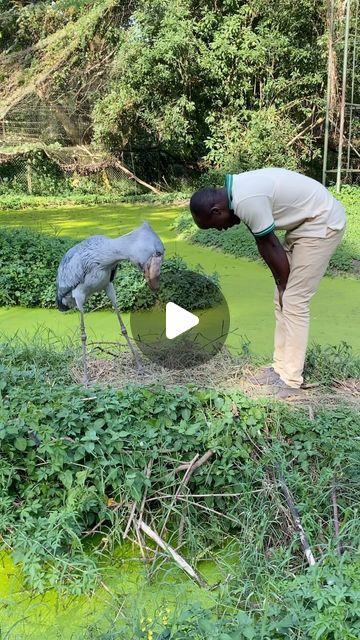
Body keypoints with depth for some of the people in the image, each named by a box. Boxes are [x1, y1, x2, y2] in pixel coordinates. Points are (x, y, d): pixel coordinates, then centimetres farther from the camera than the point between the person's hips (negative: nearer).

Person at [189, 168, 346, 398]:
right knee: (284, 299, 10)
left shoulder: (246, 201, -27)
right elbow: (266, 244, 7)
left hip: (322, 223, -10)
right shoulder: (238, 190, 3)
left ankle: (291, 382, 0)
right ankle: (281, 368, 19)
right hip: (306, 222, 10)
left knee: (294, 301, -8)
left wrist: (283, 285, -3)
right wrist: (281, 283, 7)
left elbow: (270, 246, -17)